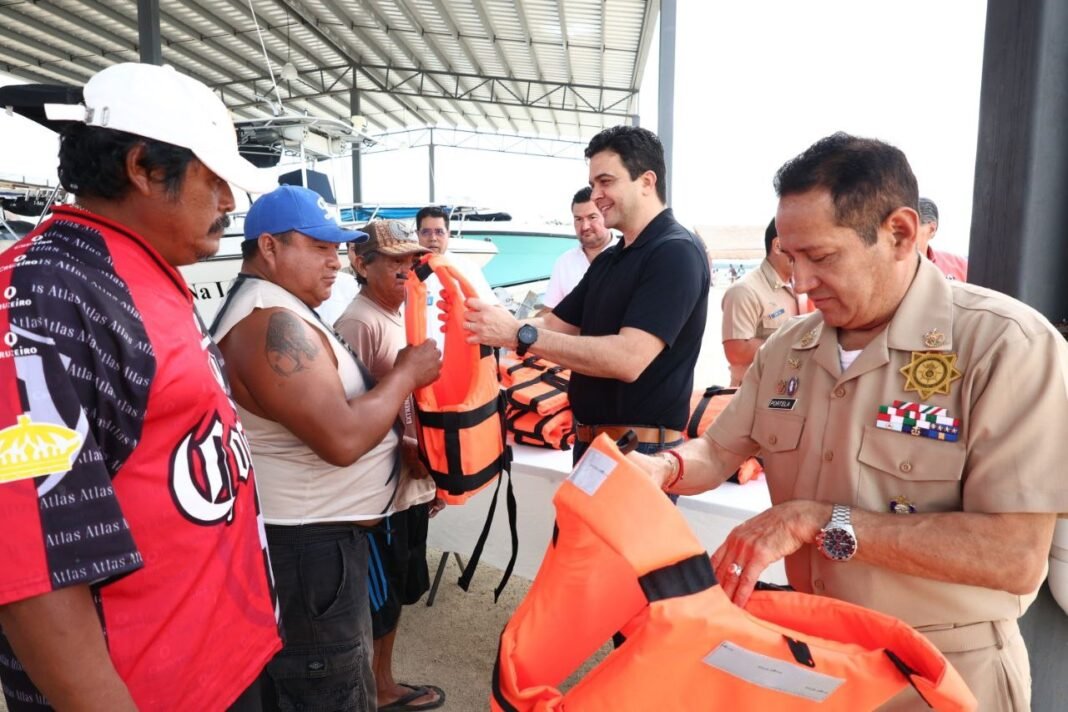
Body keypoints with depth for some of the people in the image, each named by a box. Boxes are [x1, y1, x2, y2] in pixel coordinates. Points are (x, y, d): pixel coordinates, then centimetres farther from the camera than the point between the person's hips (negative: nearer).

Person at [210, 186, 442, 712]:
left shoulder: (275, 310, 12)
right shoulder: (272, 322, -23)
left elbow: (329, 410, 16)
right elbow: (342, 439, -30)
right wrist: (406, 374, -16)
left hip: (309, 538, 11)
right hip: (309, 551, -11)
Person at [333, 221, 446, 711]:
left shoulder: (402, 316, 10)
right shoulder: (358, 323, -18)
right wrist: (405, 450, -19)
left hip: (412, 483, 9)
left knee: (396, 594, 21)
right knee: (376, 601, 7)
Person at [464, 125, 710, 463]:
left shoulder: (676, 252, -17)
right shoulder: (608, 259, 12)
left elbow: (628, 358, -27)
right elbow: (556, 324, 11)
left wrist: (520, 334, -26)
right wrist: (489, 325, -7)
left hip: (642, 451, -8)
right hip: (590, 443, 8)